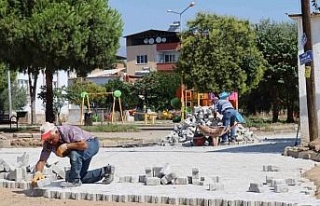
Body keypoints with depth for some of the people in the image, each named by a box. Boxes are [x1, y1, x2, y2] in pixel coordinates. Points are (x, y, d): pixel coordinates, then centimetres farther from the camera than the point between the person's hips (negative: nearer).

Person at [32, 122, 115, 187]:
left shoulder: (69, 131, -35)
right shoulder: (48, 143, -16)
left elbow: (84, 145, -45)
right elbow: (42, 160, -18)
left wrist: (65, 146, -39)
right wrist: (38, 172, -38)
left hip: (91, 144, -9)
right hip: (81, 155, 9)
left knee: (74, 154, -38)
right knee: (82, 178, 9)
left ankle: (74, 180, -20)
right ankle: (105, 171, 23)